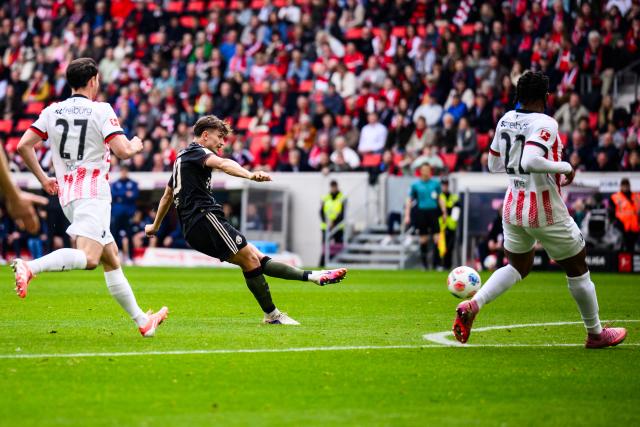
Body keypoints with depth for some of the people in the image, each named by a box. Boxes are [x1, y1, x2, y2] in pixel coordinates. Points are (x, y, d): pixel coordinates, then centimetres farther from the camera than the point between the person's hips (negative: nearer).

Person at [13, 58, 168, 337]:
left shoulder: (52, 111, 10)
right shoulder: (101, 111, -6)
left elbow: (23, 146, 6)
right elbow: (123, 151, -14)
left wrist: (43, 179, 17)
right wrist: (136, 145, 9)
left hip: (66, 194, 8)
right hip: (93, 192, -8)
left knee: (111, 258, 15)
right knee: (88, 258, -22)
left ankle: (142, 320, 19)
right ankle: (30, 267, -42)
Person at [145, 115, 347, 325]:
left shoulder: (182, 158, 27)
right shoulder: (196, 151, -2)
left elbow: (167, 196, 39)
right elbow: (221, 164, -25)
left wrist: (155, 226, 51)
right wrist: (250, 175, -42)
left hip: (193, 229, 10)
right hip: (205, 216, -10)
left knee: (257, 258, 2)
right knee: (250, 259, -13)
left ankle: (312, 276, -3)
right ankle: (272, 314, -12)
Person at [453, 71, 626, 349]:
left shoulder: (505, 120, 3)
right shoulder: (545, 124, -20)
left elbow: (494, 164, 13)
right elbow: (531, 161, -34)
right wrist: (564, 167, -20)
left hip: (512, 206, 7)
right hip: (545, 212, -7)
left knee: (517, 267, 22)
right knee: (577, 269, 12)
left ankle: (472, 306, -1)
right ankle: (595, 334, 23)